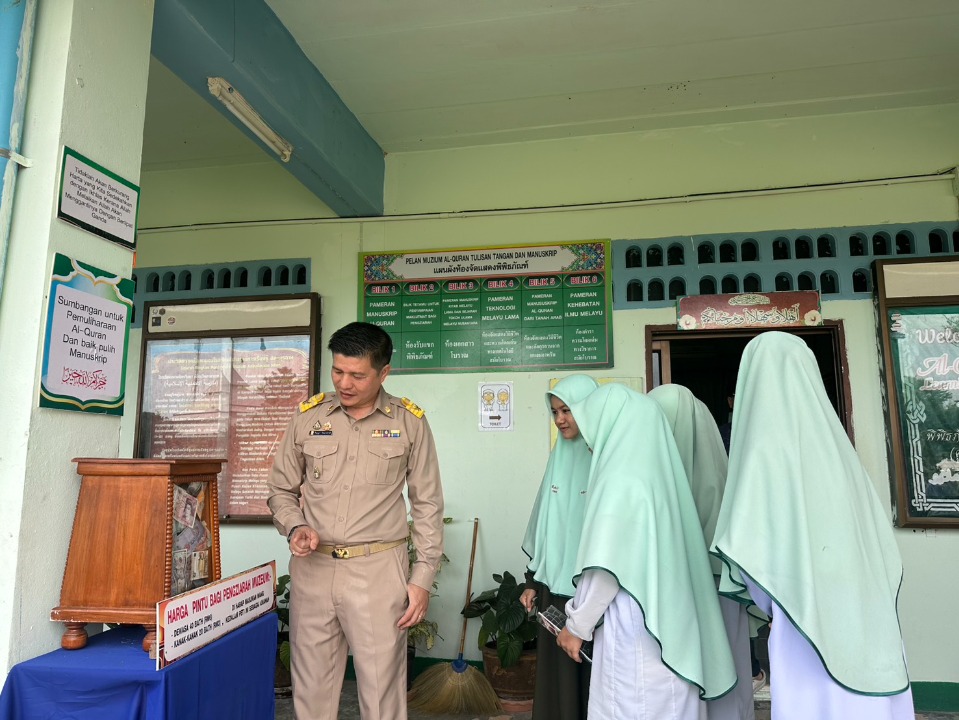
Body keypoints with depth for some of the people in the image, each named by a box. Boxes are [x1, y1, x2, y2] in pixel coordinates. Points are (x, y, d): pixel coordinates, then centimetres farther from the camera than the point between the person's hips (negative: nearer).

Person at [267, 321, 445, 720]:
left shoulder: (409, 421, -3)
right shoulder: (308, 416, 2)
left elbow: (427, 505, 1)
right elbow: (281, 491, 12)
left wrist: (423, 577, -2)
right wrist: (295, 528, -8)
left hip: (378, 569, -2)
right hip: (312, 569, 3)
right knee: (312, 687, 14)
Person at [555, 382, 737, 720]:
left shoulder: (621, 479, -17)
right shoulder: (655, 470, 8)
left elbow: (606, 568, -19)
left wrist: (577, 625, -6)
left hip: (634, 631, -8)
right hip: (665, 625, 8)